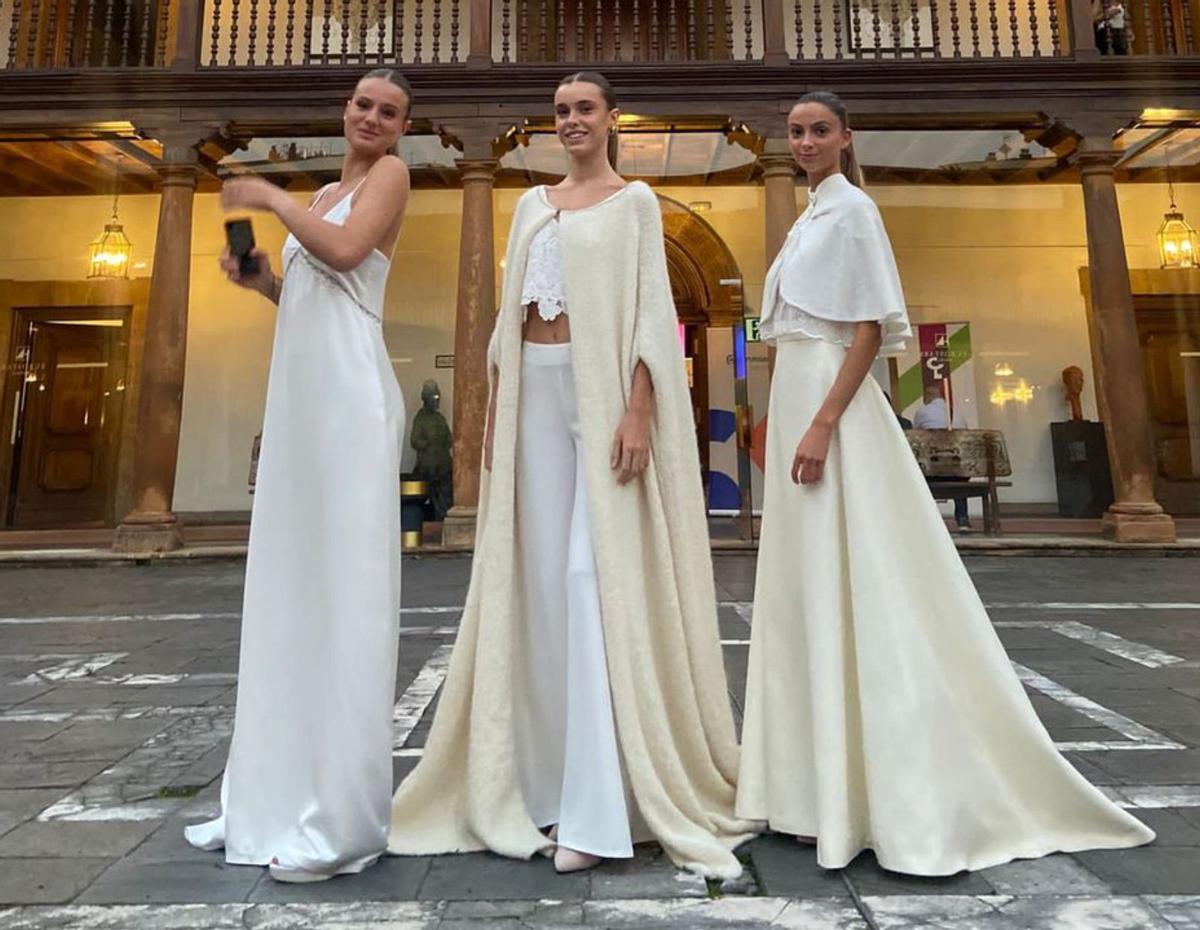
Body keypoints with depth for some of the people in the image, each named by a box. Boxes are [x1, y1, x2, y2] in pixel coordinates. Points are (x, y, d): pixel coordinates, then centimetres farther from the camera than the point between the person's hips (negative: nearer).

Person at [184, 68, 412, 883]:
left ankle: (343, 816, -1)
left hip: (352, 395, -8)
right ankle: (283, 793, 20)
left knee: (344, 587, -10)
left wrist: (272, 198, 0)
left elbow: (346, 251, -15)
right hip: (301, 397, 9)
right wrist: (263, 281, 13)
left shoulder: (391, 173, 4)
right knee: (292, 586, 8)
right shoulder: (325, 194, 27)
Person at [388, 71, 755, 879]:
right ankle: (548, 781, 15)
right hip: (538, 391, 5)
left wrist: (637, 412, -17)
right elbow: (511, 311, 16)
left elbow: (652, 311, -5)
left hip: (605, 392, -5)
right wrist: (495, 409, 8)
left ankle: (600, 807, -6)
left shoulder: (635, 201, 6)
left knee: (596, 576, -13)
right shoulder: (532, 204, 20)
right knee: (540, 581, 3)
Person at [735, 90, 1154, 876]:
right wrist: (798, 422, 18)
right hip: (797, 395, 9)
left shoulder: (852, 208, -4)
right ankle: (826, 774, 23)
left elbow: (870, 328, -14)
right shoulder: (813, 215, 22)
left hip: (832, 401, -9)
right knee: (809, 589, 11)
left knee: (850, 587, -8)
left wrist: (822, 424, -22)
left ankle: (895, 793, 4)